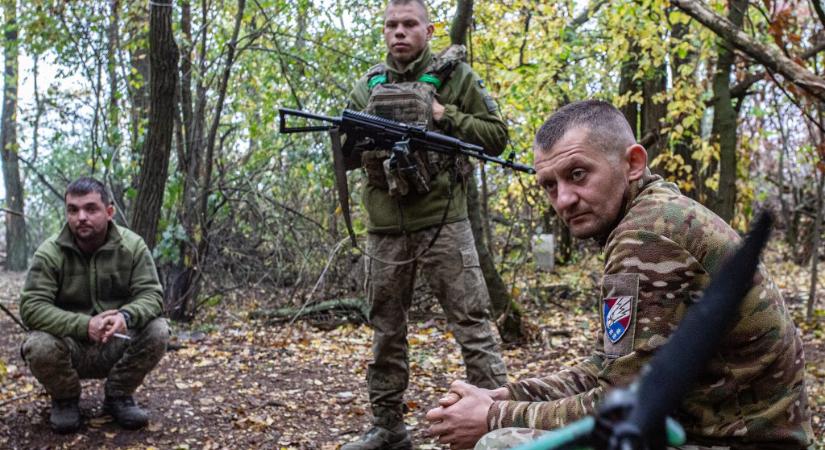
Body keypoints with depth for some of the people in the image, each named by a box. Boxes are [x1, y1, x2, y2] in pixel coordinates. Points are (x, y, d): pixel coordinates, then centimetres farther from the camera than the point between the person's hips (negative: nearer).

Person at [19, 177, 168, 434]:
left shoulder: (133, 245, -8)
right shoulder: (50, 253, -12)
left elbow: (151, 295, -13)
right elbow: (32, 307, -21)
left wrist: (126, 316, -37)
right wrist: (85, 325, -35)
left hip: (117, 346, 2)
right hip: (70, 348, -1)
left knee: (157, 330, -24)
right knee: (39, 346, -32)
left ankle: (118, 397, 1)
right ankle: (65, 401, 1)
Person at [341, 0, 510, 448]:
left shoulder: (455, 75, 3)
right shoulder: (368, 85, 14)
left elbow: (496, 135, 1)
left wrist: (444, 116, -11)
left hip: (442, 222, -4)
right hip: (385, 228, 4)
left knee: (472, 324, -4)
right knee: (386, 331, 11)